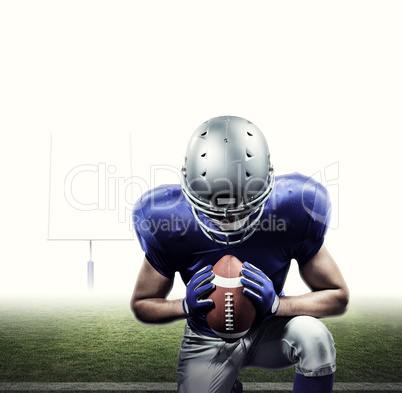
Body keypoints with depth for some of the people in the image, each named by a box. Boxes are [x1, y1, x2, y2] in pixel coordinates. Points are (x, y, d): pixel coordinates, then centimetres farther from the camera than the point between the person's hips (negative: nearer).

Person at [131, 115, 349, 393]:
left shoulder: (292, 211, -25)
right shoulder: (170, 226, -24)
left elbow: (338, 297, -14)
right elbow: (142, 304, -8)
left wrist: (275, 303, -32)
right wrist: (186, 305, -30)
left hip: (268, 329, -1)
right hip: (208, 342, 1)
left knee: (315, 337, -31)